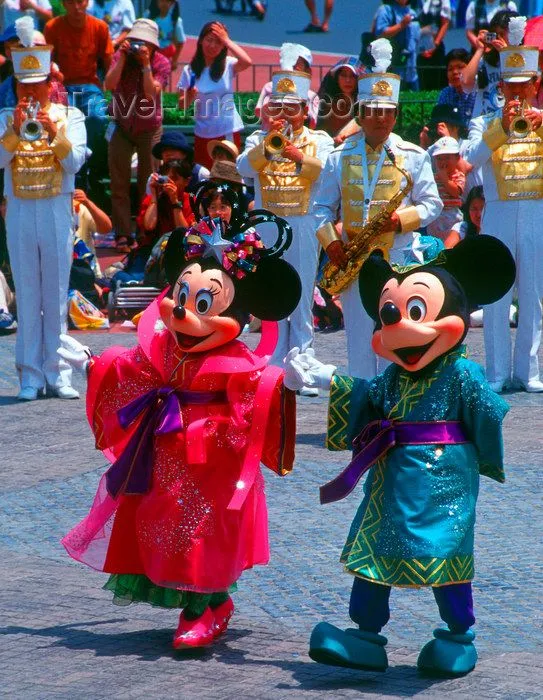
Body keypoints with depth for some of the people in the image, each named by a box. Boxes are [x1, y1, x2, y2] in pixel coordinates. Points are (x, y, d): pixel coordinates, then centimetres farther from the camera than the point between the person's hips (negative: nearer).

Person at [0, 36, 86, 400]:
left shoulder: (70, 116, 5)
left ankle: (58, 373, 5)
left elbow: (75, 163, -6)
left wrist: (55, 134, -21)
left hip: (56, 210, -1)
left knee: (56, 294, 1)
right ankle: (30, 376, 3)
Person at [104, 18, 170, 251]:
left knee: (148, 184, 1)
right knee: (119, 182, -2)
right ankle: (122, 233, 2)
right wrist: (123, 58, -24)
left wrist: (145, 64, -29)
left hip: (149, 130, -2)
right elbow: (109, 84, -21)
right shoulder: (121, 56, -7)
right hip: (123, 128, 2)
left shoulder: (161, 63, -11)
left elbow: (151, 92, -24)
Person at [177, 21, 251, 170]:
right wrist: (189, 97, -23)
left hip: (229, 132, -1)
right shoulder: (190, 71, -1)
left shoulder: (228, 65, -4)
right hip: (203, 134, 2)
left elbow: (247, 62, -26)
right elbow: (182, 105, 0)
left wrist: (226, 40, -17)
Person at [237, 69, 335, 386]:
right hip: (266, 226, 2)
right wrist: (269, 143, -17)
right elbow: (244, 167, -5)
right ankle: (272, 362, 10)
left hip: (303, 226, -2)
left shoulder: (319, 140, 8)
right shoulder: (259, 139, 13)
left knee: (301, 294, -1)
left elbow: (328, 172, -9)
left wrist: (299, 157, -25)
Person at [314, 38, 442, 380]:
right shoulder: (339, 158, 9)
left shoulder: (414, 157, 5)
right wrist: (331, 242, -5)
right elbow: (323, 207, 11)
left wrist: (402, 219, -14)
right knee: (359, 339, 3)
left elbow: (432, 204, 4)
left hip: (398, 261, -2)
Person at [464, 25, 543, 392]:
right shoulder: (487, 123, 10)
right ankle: (497, 372, 2)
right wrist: (502, 126, -21)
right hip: (498, 214, -1)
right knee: (496, 296, -2)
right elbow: (474, 156, -9)